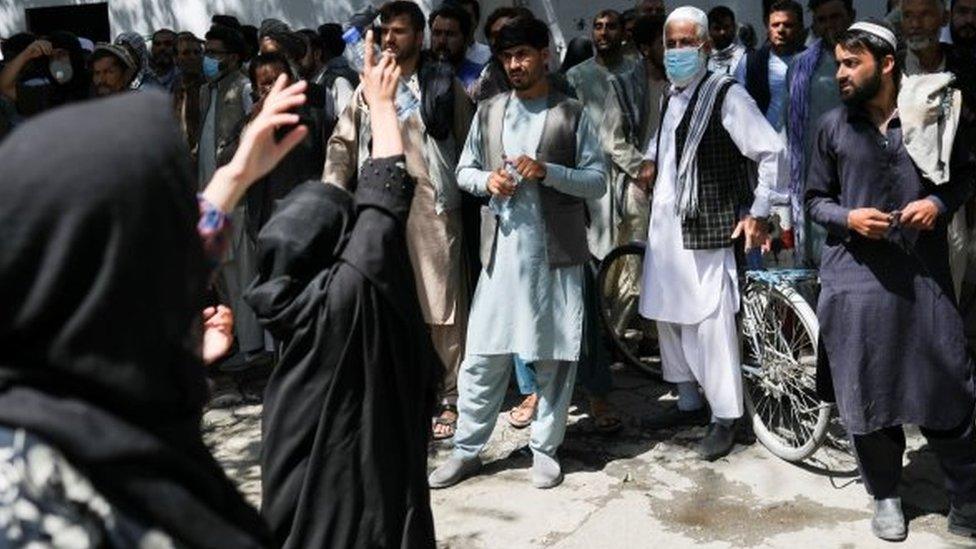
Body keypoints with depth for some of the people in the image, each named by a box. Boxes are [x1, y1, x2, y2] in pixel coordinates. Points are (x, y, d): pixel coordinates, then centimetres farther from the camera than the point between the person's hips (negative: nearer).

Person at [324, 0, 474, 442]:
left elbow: (468, 145, 3)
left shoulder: (443, 85, 3)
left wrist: (462, 191, -3)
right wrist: (333, 193, -2)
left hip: (430, 207, -4)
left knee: (442, 306, -2)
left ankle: (450, 398, 9)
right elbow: (342, 143, 12)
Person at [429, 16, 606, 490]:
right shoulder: (488, 112, 10)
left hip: (555, 254, -2)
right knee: (482, 357, 4)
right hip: (501, 251, 2)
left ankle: (544, 448, 21)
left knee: (553, 358, 6)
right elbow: (464, 170, 15)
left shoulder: (572, 115, 1)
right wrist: (487, 180, -7)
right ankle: (466, 450, 17)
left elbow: (598, 181, -2)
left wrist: (547, 170, -17)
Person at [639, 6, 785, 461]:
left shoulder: (726, 94, -9)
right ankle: (689, 402, 27)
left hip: (707, 228, -8)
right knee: (667, 315, 12)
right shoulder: (671, 95, 13)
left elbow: (771, 151, -10)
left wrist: (758, 211, -11)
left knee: (710, 322, -6)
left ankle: (725, 417, 6)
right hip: (666, 223, 8)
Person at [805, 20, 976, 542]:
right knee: (866, 393, 7)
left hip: (925, 275, -1)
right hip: (856, 275, 1)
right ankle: (885, 495, 26)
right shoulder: (833, 126, 4)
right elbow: (816, 199, 10)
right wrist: (848, 217, -10)